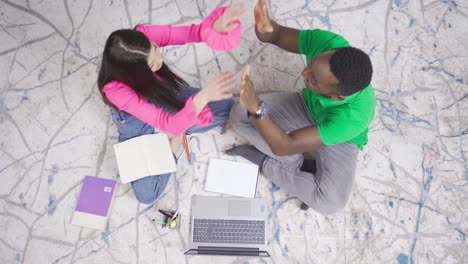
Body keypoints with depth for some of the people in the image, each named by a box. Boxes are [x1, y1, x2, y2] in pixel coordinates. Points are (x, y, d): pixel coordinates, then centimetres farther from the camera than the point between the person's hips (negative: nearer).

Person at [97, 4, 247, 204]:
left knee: (226, 107, -9)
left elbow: (191, 33, -32)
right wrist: (203, 97, -60)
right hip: (136, 120, -3)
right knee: (146, 194, -15)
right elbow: (169, 125, -45)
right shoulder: (116, 89, -41)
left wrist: (216, 25, -55)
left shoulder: (143, 36, -33)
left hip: (163, 95, 4)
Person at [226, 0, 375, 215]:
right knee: (239, 115, -15)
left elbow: (284, 146, -41)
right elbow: (277, 35, -20)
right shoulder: (328, 42, -34)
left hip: (339, 137, -3)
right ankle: (301, 165, -4)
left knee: (330, 202, -28)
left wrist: (255, 107, -55)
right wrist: (265, 27, -45)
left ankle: (264, 161, -6)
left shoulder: (354, 115, -42)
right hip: (307, 106, 4)